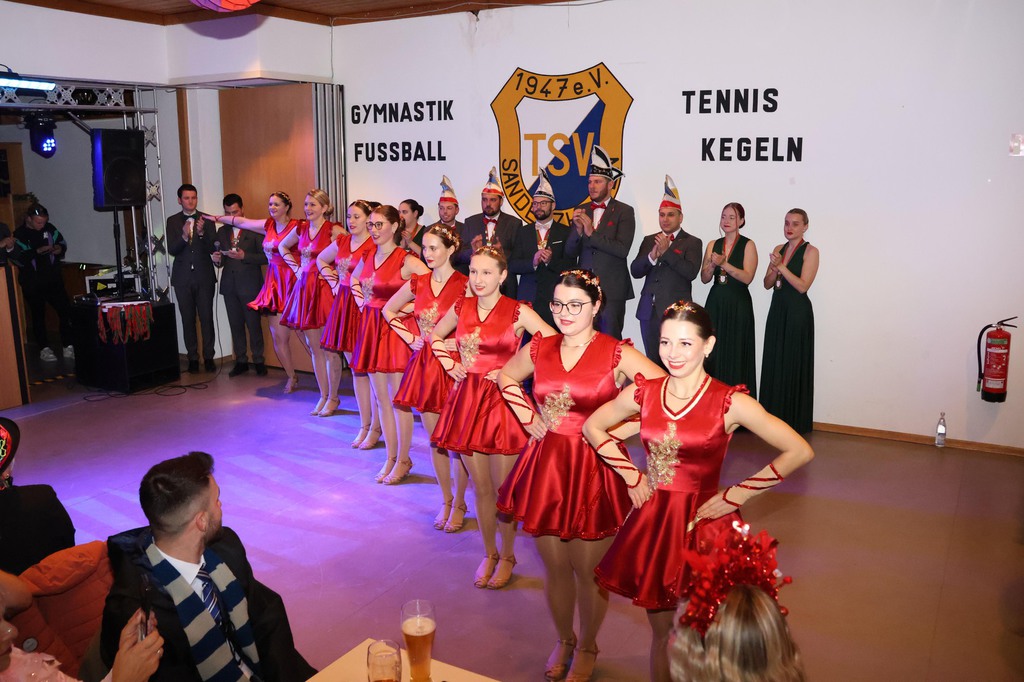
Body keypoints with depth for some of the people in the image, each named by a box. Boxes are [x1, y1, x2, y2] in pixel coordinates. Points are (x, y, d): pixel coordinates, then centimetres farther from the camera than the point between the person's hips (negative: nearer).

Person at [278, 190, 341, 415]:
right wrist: (296, 267, 15)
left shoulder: (333, 230, -9)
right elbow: (282, 247, 28)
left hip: (324, 288, -6)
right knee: (313, 347, 10)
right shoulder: (300, 229, 10)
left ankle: (332, 397, 12)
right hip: (304, 288, 6)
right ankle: (323, 396, 21)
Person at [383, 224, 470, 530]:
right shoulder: (418, 283, 5)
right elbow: (389, 310, 20)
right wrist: (408, 336, 9)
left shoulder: (465, 285, -11)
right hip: (424, 364, 5)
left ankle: (458, 504, 20)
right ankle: (445, 500, 28)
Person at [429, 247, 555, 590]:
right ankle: (489, 554, 32)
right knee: (481, 488, 13)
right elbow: (435, 335, 23)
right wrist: (448, 362, 7)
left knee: (503, 489, 6)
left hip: (503, 402, -4)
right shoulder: (461, 307, 5)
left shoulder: (518, 312, -9)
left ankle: (507, 557, 27)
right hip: (467, 401, 4)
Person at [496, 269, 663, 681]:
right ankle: (563, 641, 40)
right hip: (546, 466, 4)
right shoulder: (539, 349, 2)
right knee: (554, 567, 15)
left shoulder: (617, 354, -10)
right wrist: (528, 418, 8)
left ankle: (586, 647, 34)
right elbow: (506, 377, 21)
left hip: (594, 469, -3)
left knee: (588, 570, 8)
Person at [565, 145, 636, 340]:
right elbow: (570, 251, 6)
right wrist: (578, 229, -13)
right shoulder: (581, 212, 11)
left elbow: (623, 249, -14)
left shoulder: (624, 212, -1)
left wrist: (592, 232, -18)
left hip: (612, 289, -4)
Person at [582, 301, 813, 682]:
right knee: (661, 630, 16)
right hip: (652, 522, 3)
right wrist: (631, 476, 5)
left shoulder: (730, 403, -12)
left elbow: (800, 452, -12)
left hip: (703, 525, -3)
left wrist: (737, 495, -11)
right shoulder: (642, 393, -2)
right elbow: (593, 427, 14)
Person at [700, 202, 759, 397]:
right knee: (712, 353, 2)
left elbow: (747, 277, -12)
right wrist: (712, 265, -12)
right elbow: (704, 278, 8)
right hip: (715, 302, 4)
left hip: (738, 304, -4)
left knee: (735, 353, -1)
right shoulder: (713, 245, 10)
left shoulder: (748, 245, -1)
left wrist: (724, 263, -20)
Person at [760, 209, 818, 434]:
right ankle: (774, 416, 18)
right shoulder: (778, 249, 12)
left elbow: (803, 285, -15)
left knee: (793, 364, 0)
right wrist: (774, 269, -10)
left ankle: (794, 420, 9)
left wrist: (781, 266, -18)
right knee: (773, 363, 8)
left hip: (797, 312, -6)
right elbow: (767, 284, 9)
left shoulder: (810, 251, -6)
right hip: (777, 310, 6)